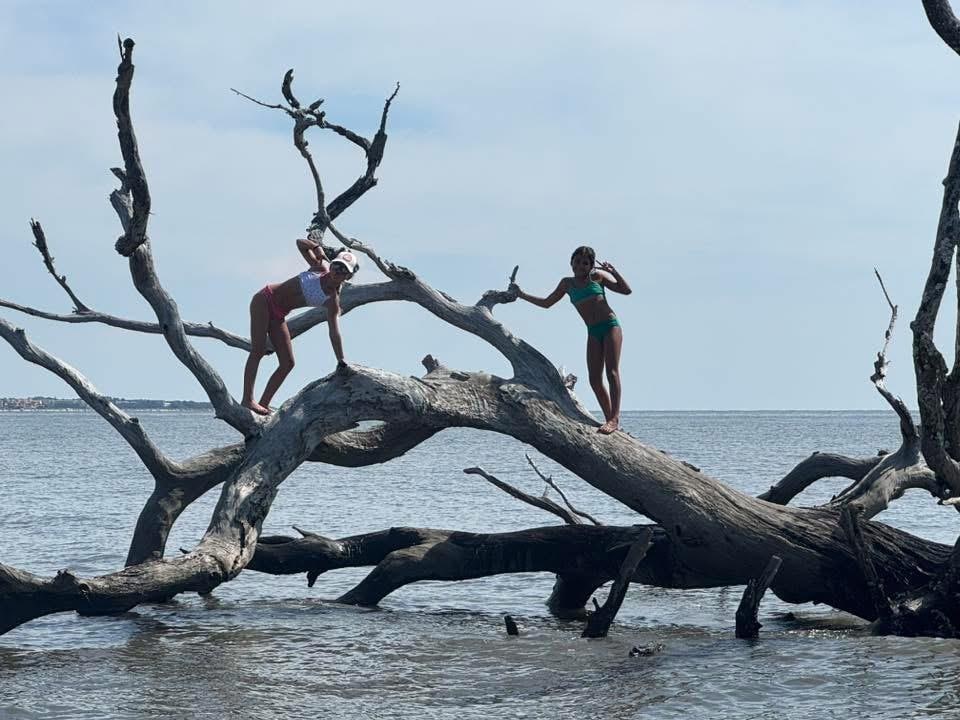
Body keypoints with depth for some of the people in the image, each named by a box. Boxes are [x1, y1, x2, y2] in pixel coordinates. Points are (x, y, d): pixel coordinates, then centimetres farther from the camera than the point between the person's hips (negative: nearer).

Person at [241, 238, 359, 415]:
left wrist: (341, 361, -21)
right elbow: (301, 243, 1)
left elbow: (334, 332, -13)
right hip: (265, 300, -5)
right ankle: (247, 399, -17)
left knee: (287, 363, -1)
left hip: (278, 316, 5)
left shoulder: (333, 301, -7)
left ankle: (263, 405, 6)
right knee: (258, 350, -14)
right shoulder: (320, 266, -9)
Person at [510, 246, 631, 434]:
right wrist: (521, 294, 21)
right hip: (593, 332, 5)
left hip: (611, 326, -5)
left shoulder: (597, 276, 4)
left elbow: (626, 290, 3)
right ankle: (610, 419, -1)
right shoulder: (567, 284, 14)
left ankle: (614, 419, -22)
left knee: (612, 372, -14)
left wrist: (614, 272, -9)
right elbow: (547, 303, 24)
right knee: (595, 379, -5)